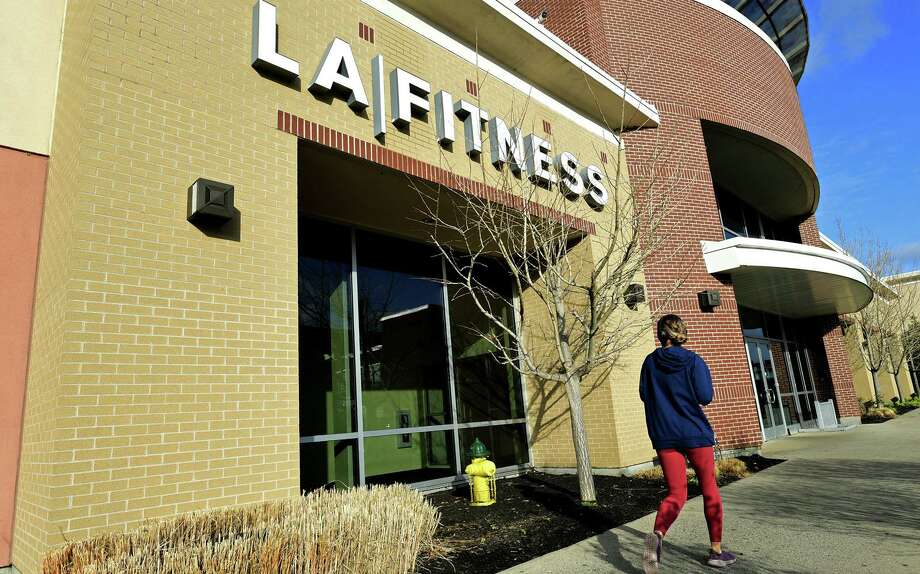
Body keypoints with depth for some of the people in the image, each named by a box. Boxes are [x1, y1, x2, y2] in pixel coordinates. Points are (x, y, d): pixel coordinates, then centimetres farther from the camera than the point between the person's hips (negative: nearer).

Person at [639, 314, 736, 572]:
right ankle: (716, 551, 24)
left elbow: (645, 395, 7)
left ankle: (657, 534, -23)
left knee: (676, 494, 4)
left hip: (665, 436, 2)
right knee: (710, 491, 16)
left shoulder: (650, 362, 1)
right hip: (696, 433, -2)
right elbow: (705, 397, -10)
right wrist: (696, 383, 8)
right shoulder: (694, 361, -6)